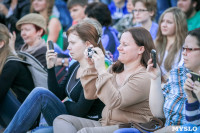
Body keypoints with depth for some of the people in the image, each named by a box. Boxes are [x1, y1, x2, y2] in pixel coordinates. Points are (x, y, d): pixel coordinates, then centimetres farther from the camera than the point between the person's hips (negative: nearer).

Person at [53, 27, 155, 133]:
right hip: (104, 123, 9)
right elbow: (90, 95, 16)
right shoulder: (115, 69, 15)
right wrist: (91, 67, 4)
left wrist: (101, 69, -20)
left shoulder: (144, 77, -11)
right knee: (61, 120, -10)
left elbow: (114, 101, -22)